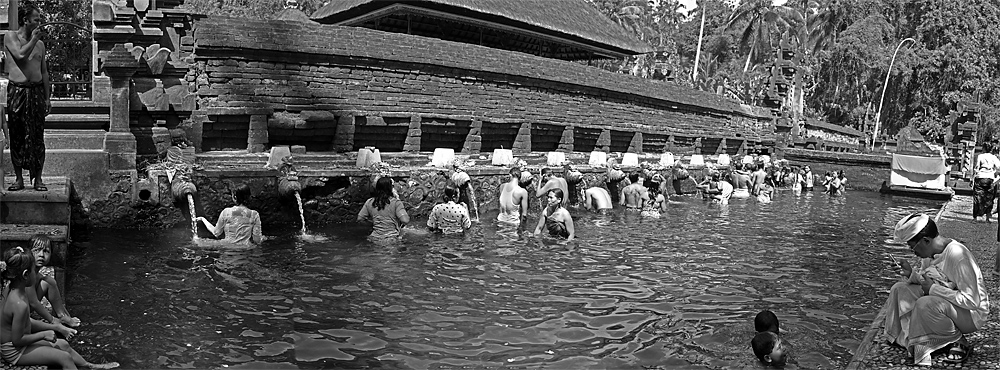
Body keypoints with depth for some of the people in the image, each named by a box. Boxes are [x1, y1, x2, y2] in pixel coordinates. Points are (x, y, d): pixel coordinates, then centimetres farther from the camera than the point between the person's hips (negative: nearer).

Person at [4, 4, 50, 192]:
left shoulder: (40, 44, 13)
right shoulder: (10, 37, 1)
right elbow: (21, 54, -19)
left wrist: (47, 97, 10)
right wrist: (33, 39, -6)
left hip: (36, 92, 3)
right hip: (16, 91, -3)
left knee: (37, 137, 0)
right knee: (16, 137, 1)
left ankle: (37, 178, 5)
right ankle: (18, 178, 8)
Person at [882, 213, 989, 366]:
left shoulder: (957, 255, -29)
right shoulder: (929, 252, -3)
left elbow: (971, 301, -31)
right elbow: (927, 279, 15)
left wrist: (933, 289, -26)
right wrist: (912, 274, -7)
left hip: (972, 313, -8)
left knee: (926, 304, -34)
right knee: (899, 289, -2)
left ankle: (959, 343, -11)